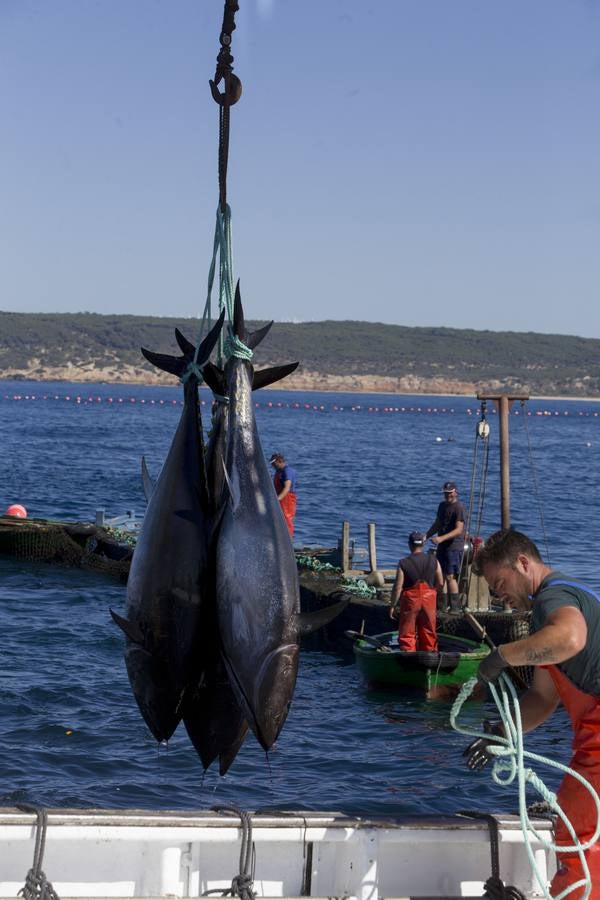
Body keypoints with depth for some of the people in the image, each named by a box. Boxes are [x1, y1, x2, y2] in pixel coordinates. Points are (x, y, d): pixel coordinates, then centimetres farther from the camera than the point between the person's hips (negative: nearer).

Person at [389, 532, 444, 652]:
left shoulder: (404, 563, -12)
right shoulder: (433, 561, -2)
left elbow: (398, 587, -11)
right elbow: (440, 583, 3)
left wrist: (393, 606, -3)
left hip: (410, 601, -3)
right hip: (429, 599, 3)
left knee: (407, 633, 7)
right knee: (428, 632, 14)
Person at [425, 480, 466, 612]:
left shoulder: (458, 508, -13)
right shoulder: (442, 505, 14)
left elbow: (459, 530, -20)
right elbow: (437, 524, 24)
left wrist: (441, 538, -29)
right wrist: (427, 535, 10)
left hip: (454, 547, -8)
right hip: (442, 546, 8)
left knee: (450, 576, -9)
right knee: (441, 576, 10)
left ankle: (455, 607, -5)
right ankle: (442, 605, 17)